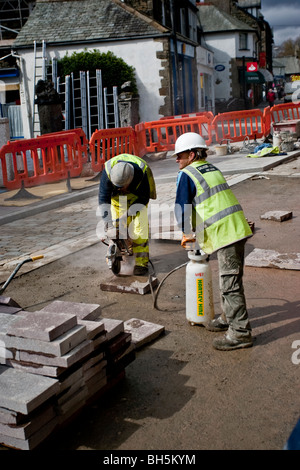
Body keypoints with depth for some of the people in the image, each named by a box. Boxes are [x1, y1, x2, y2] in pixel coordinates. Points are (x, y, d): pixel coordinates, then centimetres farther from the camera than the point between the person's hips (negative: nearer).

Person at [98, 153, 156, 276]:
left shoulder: (142, 172, -36)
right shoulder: (108, 170, -33)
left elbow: (143, 199, -23)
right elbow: (103, 198, -29)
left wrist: (127, 215, -31)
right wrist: (108, 223, -35)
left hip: (137, 196, -2)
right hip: (116, 198, 2)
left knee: (139, 229, -15)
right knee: (115, 229, -8)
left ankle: (141, 262, -10)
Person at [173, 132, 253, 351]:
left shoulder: (187, 175, -5)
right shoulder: (213, 169, 21)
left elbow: (182, 207, -3)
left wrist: (187, 234, 12)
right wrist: (196, 232, 31)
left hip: (224, 232, -9)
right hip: (238, 226, 9)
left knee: (230, 283, -4)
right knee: (230, 279, 20)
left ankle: (240, 332, 1)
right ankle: (229, 318, 33)